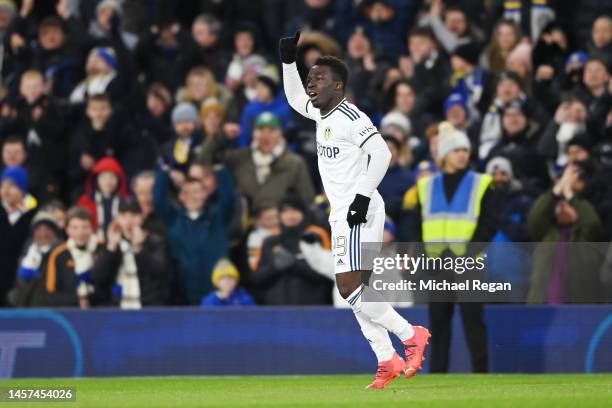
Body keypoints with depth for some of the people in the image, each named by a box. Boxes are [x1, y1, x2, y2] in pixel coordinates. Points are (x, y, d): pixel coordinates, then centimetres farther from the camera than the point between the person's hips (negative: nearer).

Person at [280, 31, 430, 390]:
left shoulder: (350, 117, -14)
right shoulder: (322, 114, 14)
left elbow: (381, 154, -22)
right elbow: (296, 99, 34)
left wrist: (362, 197, -24)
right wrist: (289, 62, 22)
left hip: (358, 213, -10)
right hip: (342, 214, 10)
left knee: (349, 286, -15)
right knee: (356, 291, 7)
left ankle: (411, 334, -5)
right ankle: (388, 363, 9)